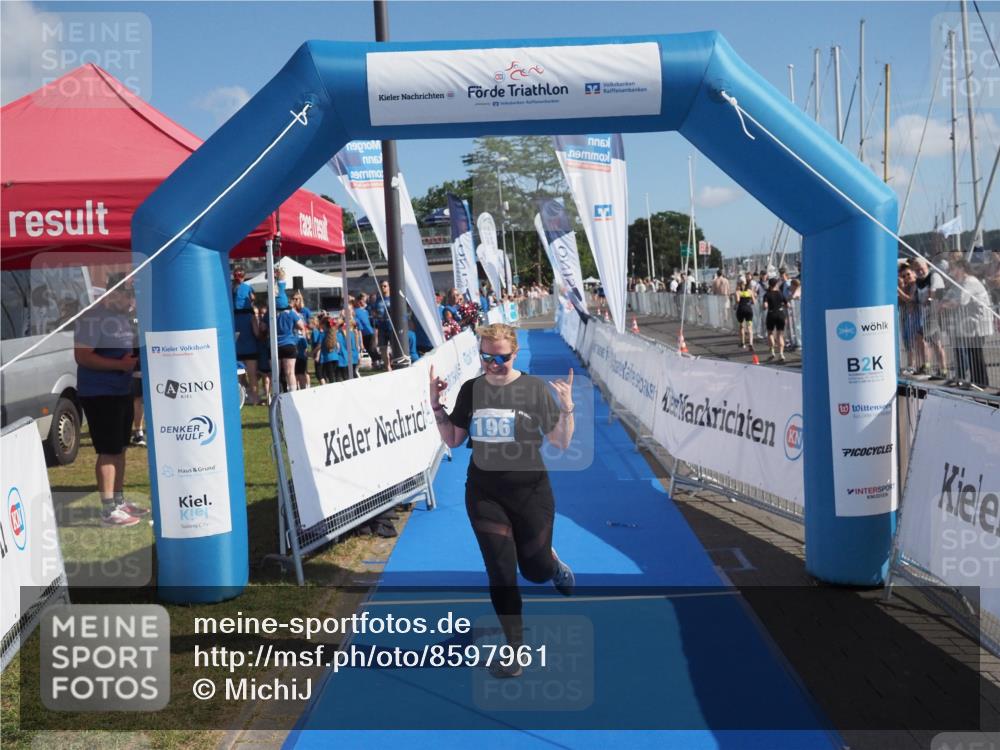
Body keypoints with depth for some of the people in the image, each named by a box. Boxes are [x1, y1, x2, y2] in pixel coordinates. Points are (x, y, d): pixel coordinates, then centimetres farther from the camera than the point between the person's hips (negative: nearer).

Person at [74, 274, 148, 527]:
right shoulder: (92, 317, -15)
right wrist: (119, 364, -26)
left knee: (120, 448, 14)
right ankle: (108, 510, -2)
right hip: (99, 394, -9)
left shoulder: (123, 317, 12)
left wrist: (140, 357, 5)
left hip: (122, 391, 9)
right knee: (108, 451, -7)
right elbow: (82, 356, -22)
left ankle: (119, 501, 24)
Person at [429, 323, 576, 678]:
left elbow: (561, 444, -10)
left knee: (535, 571, 11)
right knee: (501, 573, 1)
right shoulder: (471, 390, -3)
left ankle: (554, 563, 50)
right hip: (484, 493, 2)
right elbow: (453, 441, 5)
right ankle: (515, 646, 20)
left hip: (530, 492, -2)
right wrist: (436, 406, -7)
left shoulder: (536, 388, -12)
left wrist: (566, 409, -26)